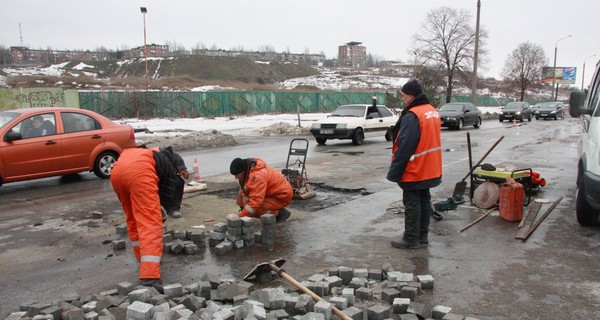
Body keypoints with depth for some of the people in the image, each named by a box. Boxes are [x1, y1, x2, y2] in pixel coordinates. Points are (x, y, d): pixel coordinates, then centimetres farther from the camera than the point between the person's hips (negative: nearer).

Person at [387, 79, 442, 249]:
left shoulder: (412, 115, -22)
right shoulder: (433, 111, 9)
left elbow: (404, 147, -25)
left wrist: (394, 171, -19)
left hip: (414, 171, -9)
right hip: (430, 170, 9)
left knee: (412, 203, 0)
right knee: (424, 200, 15)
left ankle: (411, 239, 8)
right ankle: (422, 235, 25)